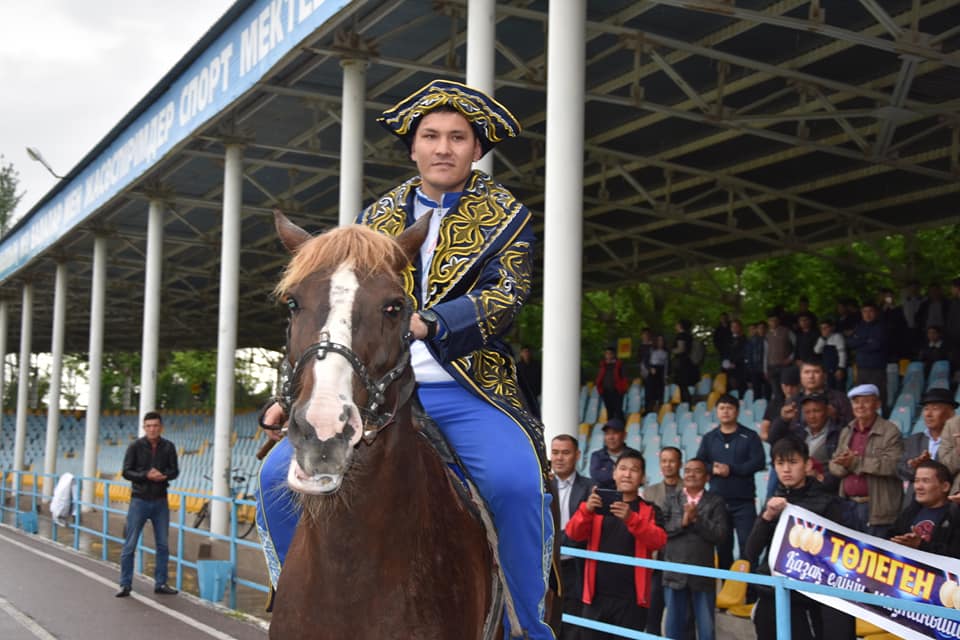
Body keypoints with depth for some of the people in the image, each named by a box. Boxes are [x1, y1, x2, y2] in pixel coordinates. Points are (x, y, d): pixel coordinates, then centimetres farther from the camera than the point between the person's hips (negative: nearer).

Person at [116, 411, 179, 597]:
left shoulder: (168, 447, 4)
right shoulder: (135, 446, -4)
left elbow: (174, 471, 6)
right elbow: (126, 471, -6)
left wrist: (163, 475, -16)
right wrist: (146, 475, -21)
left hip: (160, 501, 3)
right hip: (139, 500, -3)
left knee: (163, 545, 7)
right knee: (130, 545, -2)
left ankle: (160, 583, 16)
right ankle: (125, 585, 6)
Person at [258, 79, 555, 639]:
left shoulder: (507, 218, 8)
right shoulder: (378, 218, 17)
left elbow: (505, 297, -9)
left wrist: (425, 323, -26)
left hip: (467, 390, -3)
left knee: (517, 482, -31)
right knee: (280, 475, -14)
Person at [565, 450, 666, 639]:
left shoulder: (650, 511, 5)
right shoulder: (599, 505, 11)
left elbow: (659, 541, -12)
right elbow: (574, 533, -1)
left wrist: (631, 519, -28)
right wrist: (587, 510, -22)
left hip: (631, 599, -2)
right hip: (597, 595, 2)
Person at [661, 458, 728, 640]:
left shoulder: (715, 502, 2)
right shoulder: (671, 501, 9)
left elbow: (721, 534, -9)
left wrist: (697, 519, -14)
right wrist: (683, 522, -15)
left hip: (703, 575, -2)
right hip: (675, 573, 2)